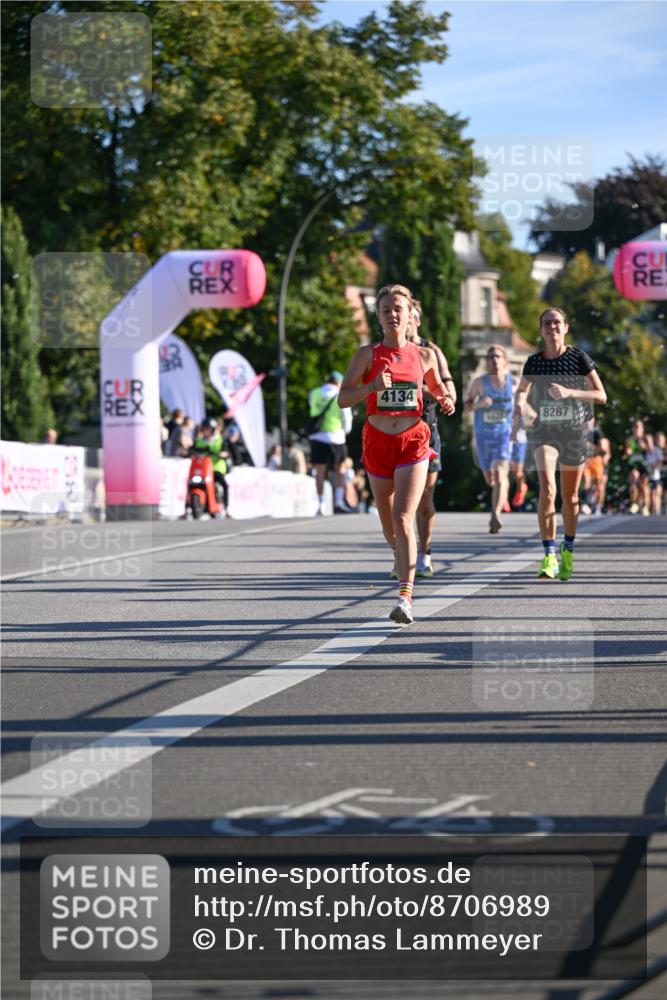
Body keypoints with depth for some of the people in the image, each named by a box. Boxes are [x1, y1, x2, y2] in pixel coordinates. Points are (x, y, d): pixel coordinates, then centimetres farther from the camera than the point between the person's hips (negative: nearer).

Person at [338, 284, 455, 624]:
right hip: (377, 441, 2)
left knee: (402, 519, -17)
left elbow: (437, 388, 22)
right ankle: (404, 568, 42)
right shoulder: (368, 354, 2)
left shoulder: (424, 355, 5)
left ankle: (405, 597, -21)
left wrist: (446, 402, -1)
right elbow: (343, 398, -3)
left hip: (413, 443, -2)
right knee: (388, 523, 13)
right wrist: (372, 386, -20)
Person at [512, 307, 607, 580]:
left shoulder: (578, 358, -3)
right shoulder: (534, 362, 3)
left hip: (574, 432, 0)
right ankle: (549, 555, -21)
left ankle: (568, 550, 31)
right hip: (543, 431, 0)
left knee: (570, 496, 10)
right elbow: (521, 392, 20)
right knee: (547, 488, -20)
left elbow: (601, 396, -5)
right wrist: (519, 407, -3)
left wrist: (569, 392, -19)